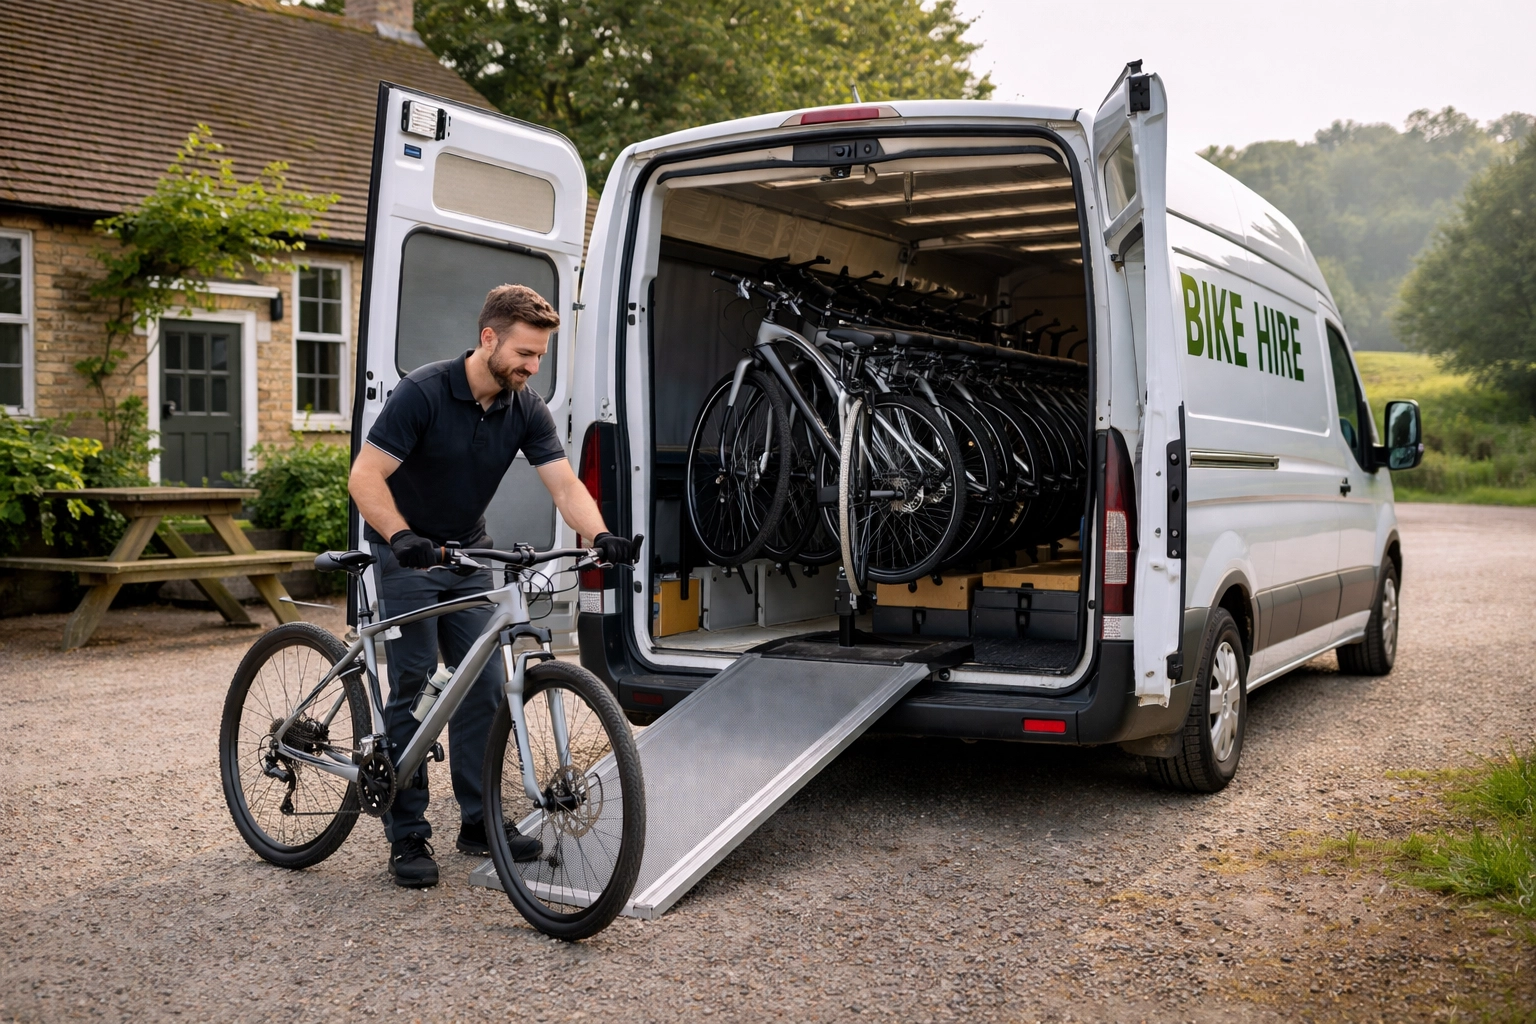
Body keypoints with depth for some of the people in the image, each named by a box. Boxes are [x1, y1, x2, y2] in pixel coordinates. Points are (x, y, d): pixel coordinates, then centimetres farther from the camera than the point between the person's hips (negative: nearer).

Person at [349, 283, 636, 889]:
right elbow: (365, 477, -26)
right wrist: (402, 536, -43)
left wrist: (599, 534, -32)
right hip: (408, 557, -5)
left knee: (484, 686, 2)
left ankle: (480, 821, 13)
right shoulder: (424, 391, -23)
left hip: (469, 555, 5)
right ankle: (406, 835, 5)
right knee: (415, 690, -6)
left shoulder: (526, 409, -7)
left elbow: (564, 483, -12)